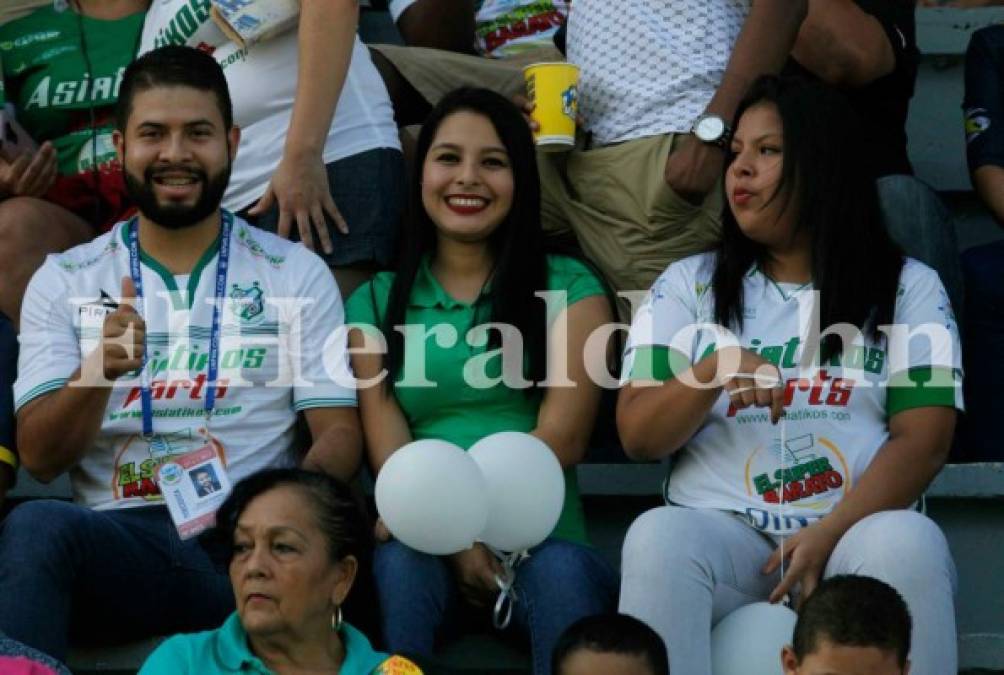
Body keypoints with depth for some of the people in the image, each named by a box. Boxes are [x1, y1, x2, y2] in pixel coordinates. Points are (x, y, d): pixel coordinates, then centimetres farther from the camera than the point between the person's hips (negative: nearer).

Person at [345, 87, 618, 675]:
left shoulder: (569, 289, 15)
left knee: (563, 571, -35)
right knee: (400, 563, -34)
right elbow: (388, 451, 5)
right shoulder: (376, 302, 18)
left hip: (540, 538, 0)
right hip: (426, 541, 1)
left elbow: (564, 438, 1)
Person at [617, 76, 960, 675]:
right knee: (658, 538, -33)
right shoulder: (689, 284, 17)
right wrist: (713, 372, -13)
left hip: (855, 532, -1)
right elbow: (638, 437, 9)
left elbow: (923, 441, 0)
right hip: (725, 529, 1)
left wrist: (830, 535, -16)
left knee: (906, 542, -35)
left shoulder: (909, 287, 12)